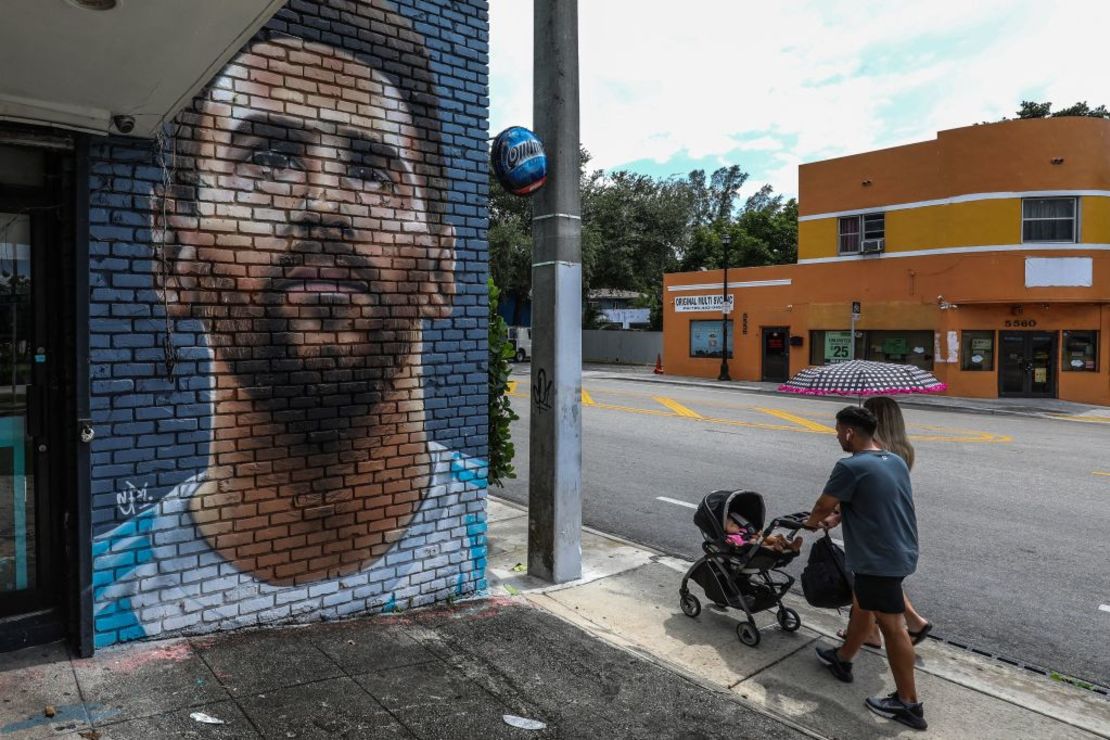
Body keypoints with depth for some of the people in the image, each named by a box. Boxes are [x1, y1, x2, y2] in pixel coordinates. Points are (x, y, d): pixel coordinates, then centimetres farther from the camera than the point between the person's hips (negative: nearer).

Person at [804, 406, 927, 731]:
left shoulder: (850, 467, -20)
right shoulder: (896, 461, 7)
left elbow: (823, 507, -10)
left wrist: (812, 522, 12)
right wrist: (838, 515, 26)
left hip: (880, 559, -9)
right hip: (899, 551, 9)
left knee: (892, 626, 1)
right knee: (862, 605, 24)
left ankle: (908, 703, 13)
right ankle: (843, 659, 42)